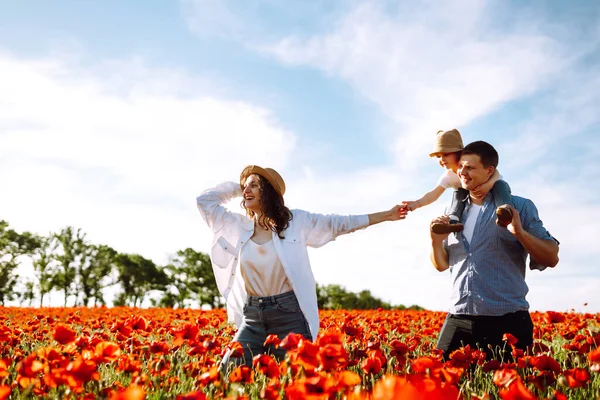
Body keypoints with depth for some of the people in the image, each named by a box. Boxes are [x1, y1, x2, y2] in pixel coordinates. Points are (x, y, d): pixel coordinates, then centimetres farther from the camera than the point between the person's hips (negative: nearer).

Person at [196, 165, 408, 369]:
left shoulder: (296, 221, 2)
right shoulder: (239, 226, 9)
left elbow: (339, 223, 10)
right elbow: (204, 200, 15)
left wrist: (386, 215, 13)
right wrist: (237, 188, 11)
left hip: (290, 314, -3)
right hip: (252, 317, 3)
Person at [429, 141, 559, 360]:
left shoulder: (520, 207, 2)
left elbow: (551, 259, 0)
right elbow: (442, 265, 20)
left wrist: (520, 232, -16)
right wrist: (436, 241, 0)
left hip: (507, 320, -3)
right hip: (459, 319, 4)